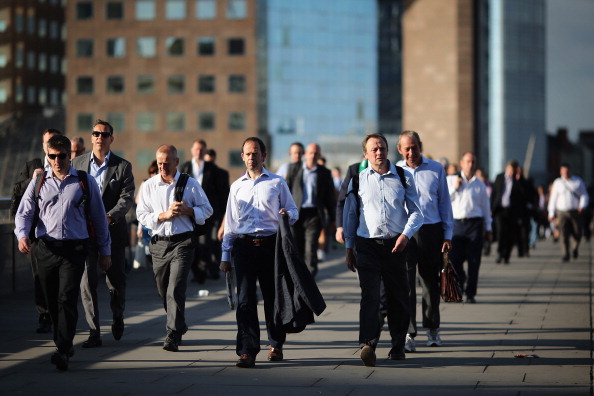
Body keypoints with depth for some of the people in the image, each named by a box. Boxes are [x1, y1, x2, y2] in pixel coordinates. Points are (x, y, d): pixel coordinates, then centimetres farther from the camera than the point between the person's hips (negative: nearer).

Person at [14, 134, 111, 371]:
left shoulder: (85, 183, 6)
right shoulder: (38, 183, 11)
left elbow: (99, 217, 12)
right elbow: (24, 213, 7)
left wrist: (104, 251, 14)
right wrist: (22, 235, -14)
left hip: (74, 248, -3)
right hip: (45, 248, 3)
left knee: (67, 299, -14)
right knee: (52, 300, 7)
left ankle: (63, 351, -22)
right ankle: (62, 341, 23)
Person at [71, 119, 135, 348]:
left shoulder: (123, 166, 1)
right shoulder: (77, 163, 7)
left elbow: (127, 198, -8)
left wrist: (109, 217, -24)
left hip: (113, 231, -1)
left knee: (116, 281, 8)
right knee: (86, 282, -6)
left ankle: (117, 318, 37)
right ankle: (94, 333, -2)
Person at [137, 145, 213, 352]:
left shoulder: (191, 184, 2)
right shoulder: (149, 186, 6)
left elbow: (207, 210, 7)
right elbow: (141, 215, 3)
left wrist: (187, 210, -11)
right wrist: (164, 215, -12)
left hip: (182, 242, -3)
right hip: (159, 243, 3)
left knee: (176, 289, -14)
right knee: (163, 290, 12)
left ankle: (173, 336, -12)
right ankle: (179, 325, 35)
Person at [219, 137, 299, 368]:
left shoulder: (277, 183, 7)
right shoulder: (237, 186, 15)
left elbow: (293, 211, 9)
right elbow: (230, 222, 17)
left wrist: (288, 215, -17)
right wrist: (225, 256, 13)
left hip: (270, 244, -1)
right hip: (244, 246, 1)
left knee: (272, 297, 7)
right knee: (245, 299, -8)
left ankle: (276, 345, 23)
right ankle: (247, 351, -12)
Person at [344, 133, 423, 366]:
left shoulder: (403, 178, 7)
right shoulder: (358, 179, 7)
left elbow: (416, 212, 7)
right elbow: (350, 214, 13)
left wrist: (405, 234, -11)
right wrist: (349, 248, 10)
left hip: (395, 245, 1)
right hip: (367, 245, -1)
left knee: (398, 297, 7)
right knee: (370, 295, -15)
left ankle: (398, 347, 21)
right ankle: (367, 344, -28)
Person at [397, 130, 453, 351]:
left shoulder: (436, 169, 7)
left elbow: (444, 202, 11)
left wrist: (447, 235, 7)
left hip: (431, 231, 1)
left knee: (431, 282, 11)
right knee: (405, 283, -9)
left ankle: (432, 328, 26)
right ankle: (408, 333, -9)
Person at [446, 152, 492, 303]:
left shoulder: (480, 184, 13)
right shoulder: (450, 180, 10)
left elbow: (485, 206, 17)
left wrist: (488, 228, 15)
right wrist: (455, 188, -6)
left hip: (475, 224, 1)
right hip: (456, 223, -1)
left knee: (474, 261, -2)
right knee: (453, 259, -3)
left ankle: (470, 294, 4)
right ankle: (460, 277, 30)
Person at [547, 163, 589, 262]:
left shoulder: (578, 181, 5)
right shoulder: (557, 182, 6)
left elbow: (584, 195, 4)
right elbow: (553, 198, 9)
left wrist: (582, 206, -15)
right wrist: (551, 213, 7)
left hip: (575, 212, 0)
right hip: (562, 212, 0)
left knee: (578, 235, 3)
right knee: (564, 235, -10)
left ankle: (574, 248, 33)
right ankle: (566, 255, -6)